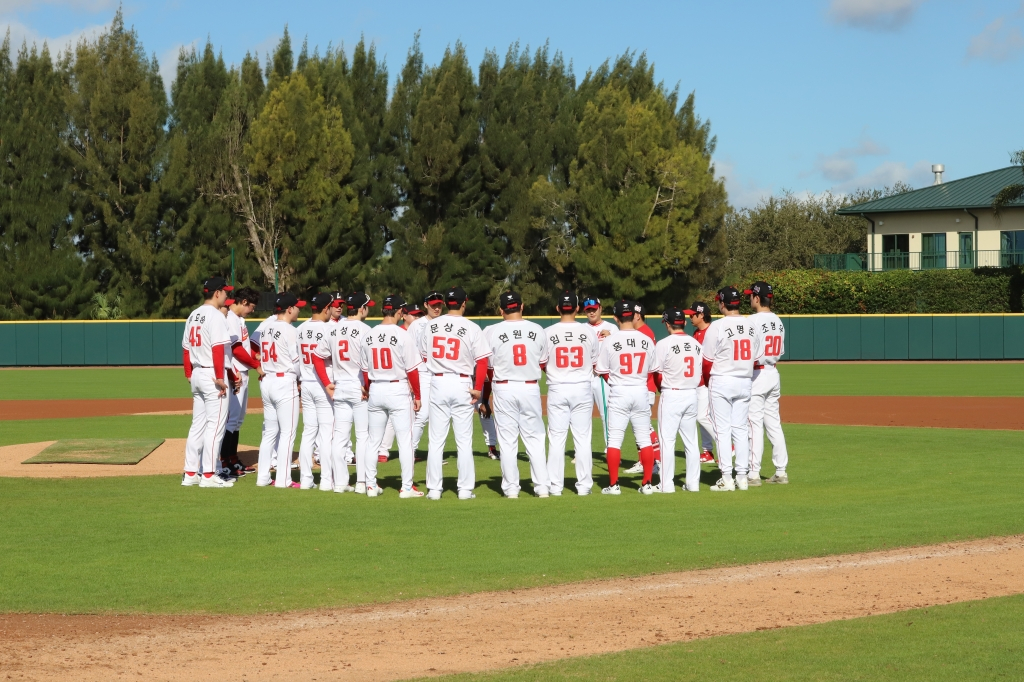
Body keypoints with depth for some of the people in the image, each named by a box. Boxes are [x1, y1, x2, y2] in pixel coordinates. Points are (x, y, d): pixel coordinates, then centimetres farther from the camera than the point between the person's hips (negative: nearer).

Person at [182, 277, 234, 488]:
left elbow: (186, 348, 15)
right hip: (211, 375, -9)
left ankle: (190, 474, 14)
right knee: (215, 424, -5)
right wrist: (219, 377, -21)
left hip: (197, 375, 9)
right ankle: (209, 475, -5)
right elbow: (218, 348, -20)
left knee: (198, 425, 12)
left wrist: (189, 375, 19)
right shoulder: (215, 316, -13)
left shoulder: (193, 316, 13)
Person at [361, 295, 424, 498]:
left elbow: (366, 370, 9)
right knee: (405, 441, 1)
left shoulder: (369, 336, 3)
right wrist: (417, 396, -1)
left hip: (375, 390, 5)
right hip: (398, 390, -5)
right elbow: (411, 370, -10)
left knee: (373, 441, 12)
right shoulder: (402, 335, -11)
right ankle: (406, 487, 0)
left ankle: (371, 485, 15)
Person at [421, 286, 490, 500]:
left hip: (438, 383, 2)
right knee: (464, 440, 4)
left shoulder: (430, 326, 3)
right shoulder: (472, 328, -6)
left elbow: (424, 356, 8)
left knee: (436, 440, 7)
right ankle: (465, 489, 4)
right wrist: (478, 389, -6)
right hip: (462, 384, -2)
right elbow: (482, 361, -9)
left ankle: (434, 489, 7)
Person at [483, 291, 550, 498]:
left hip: (503, 389, -1)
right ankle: (542, 486, 5)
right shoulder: (537, 330, 0)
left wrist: (485, 398, 8)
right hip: (530, 388, 1)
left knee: (507, 441, 4)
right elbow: (544, 364, 8)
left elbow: (488, 367, -2)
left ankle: (511, 488, 5)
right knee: (535, 439, 8)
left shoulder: (492, 332, -6)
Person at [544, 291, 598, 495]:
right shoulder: (589, 332, -2)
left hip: (557, 389, 0)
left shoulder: (548, 333, -4)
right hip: (582, 388, 0)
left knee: (556, 438, 4)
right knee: (583, 438, 6)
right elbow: (594, 364, 6)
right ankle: (584, 485, 7)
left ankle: (555, 486, 3)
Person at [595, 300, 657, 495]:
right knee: (645, 439, 7)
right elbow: (651, 370, 7)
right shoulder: (646, 340, 0)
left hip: (618, 393, -2)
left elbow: (603, 371, -1)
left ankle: (613, 484, 0)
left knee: (614, 439, 2)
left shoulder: (610, 341, -8)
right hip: (641, 391, 2)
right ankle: (647, 484, 7)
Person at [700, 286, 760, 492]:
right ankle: (742, 477, 10)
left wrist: (708, 381, 8)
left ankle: (726, 478, -3)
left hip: (721, 382, -5)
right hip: (745, 382, 5)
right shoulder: (751, 326, 4)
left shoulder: (717, 326, -12)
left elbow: (708, 360, -8)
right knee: (741, 428, 10)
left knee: (722, 429, -1)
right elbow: (756, 357, 6)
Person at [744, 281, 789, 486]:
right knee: (773, 423, 12)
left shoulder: (753, 320, -14)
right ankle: (781, 472, 12)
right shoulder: (778, 321, 9)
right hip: (773, 374, 7)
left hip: (756, 375, -7)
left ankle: (754, 473, -5)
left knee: (754, 424, -5)